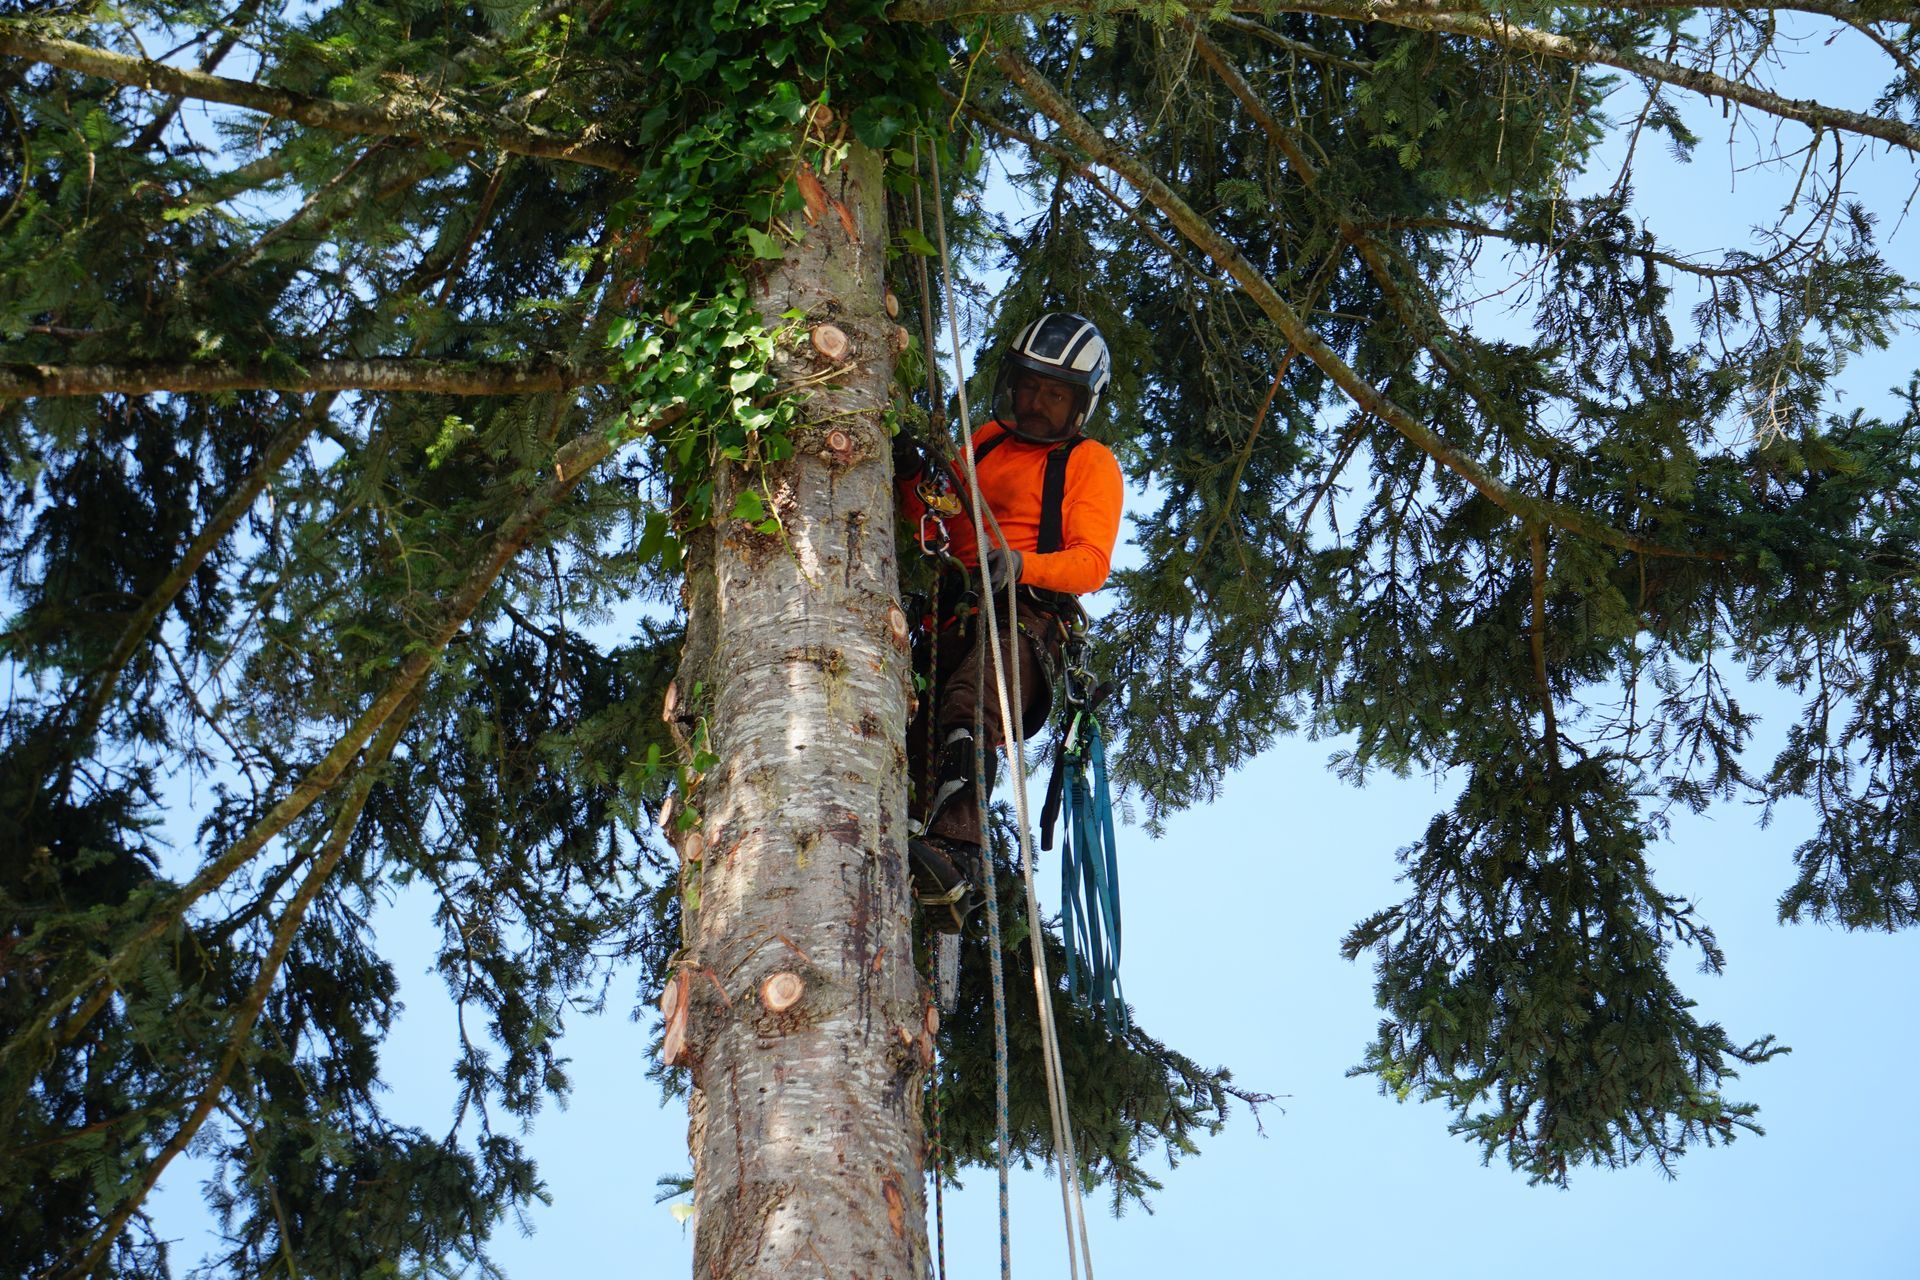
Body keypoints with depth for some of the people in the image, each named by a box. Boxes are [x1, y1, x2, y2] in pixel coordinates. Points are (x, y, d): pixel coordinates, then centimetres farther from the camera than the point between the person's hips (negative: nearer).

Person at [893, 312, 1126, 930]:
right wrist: (913, 478, 8)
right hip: (954, 615, 6)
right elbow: (938, 527, 28)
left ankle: (953, 856, -50)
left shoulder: (1091, 464, 12)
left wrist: (1019, 564, -23)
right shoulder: (986, 441, 29)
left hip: (1027, 615, -6)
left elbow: (1091, 563, -4)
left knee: (967, 715, -34)